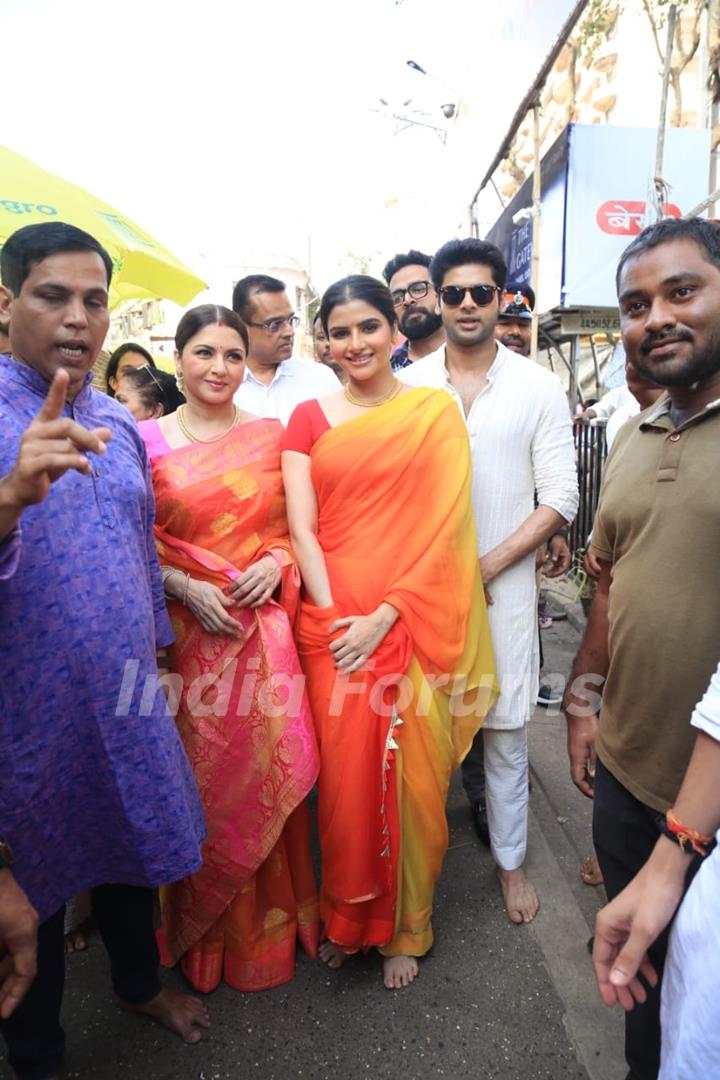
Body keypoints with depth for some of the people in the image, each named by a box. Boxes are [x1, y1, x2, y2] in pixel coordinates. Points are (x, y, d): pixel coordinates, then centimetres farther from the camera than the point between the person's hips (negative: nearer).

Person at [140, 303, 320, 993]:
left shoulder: (272, 435, 5)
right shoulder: (148, 440, 0)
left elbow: (298, 525, 9)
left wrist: (277, 561, -10)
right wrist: (185, 587, -13)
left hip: (265, 625, 1)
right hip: (188, 629, -1)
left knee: (268, 774, 9)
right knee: (202, 777, 9)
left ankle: (271, 922, 34)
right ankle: (207, 933, 33)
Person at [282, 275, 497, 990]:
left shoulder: (436, 413, 2)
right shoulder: (308, 419, 7)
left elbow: (446, 524, -5)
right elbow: (301, 527, 1)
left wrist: (384, 617, -12)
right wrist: (334, 617, -11)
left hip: (412, 625, -1)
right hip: (332, 626, 1)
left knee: (411, 777, 8)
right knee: (344, 776, 7)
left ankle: (404, 928, 32)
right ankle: (345, 916, 33)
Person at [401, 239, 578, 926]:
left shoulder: (538, 389, 0)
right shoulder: (407, 387, 3)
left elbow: (559, 500, -3)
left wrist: (487, 564, -12)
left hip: (503, 581, -1)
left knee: (505, 726, 9)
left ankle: (510, 861, 27)